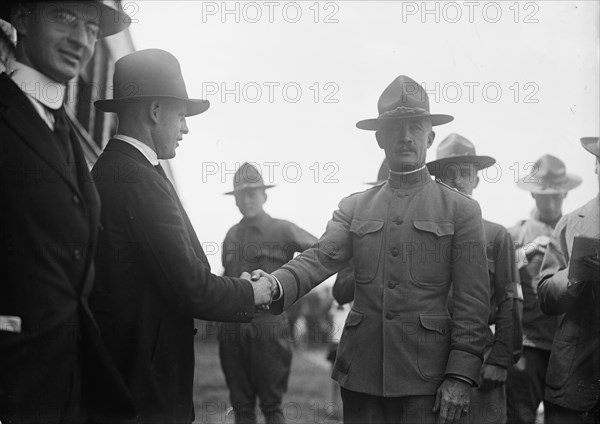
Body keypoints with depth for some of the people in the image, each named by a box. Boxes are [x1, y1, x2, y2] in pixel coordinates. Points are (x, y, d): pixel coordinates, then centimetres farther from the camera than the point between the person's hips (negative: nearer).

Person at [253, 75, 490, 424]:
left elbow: (473, 301, -2)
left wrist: (460, 376, -10)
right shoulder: (354, 208, 12)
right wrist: (276, 286, -24)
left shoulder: (461, 210, 3)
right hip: (361, 373, 3)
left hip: (425, 379, -2)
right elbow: (321, 257, -4)